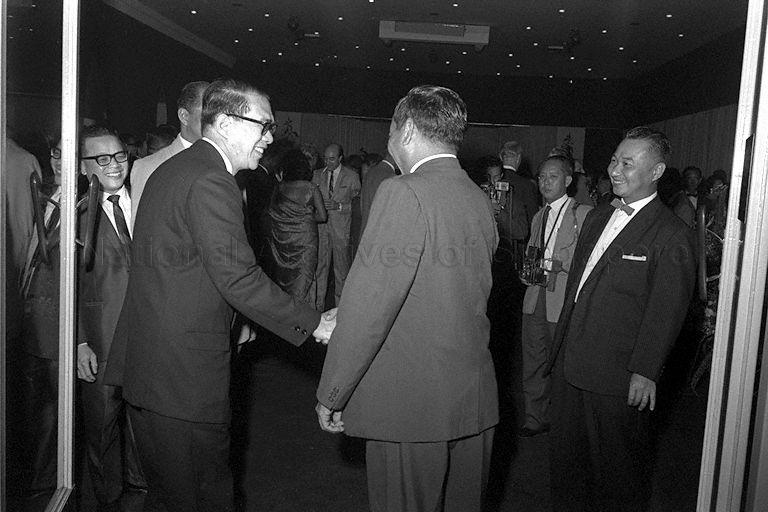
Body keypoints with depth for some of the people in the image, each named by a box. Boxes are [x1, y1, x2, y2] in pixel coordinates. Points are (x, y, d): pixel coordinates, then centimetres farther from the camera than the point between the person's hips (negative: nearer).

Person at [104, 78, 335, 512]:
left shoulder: (171, 169, 14)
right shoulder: (212, 183, -19)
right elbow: (238, 277, -24)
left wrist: (236, 323, 21)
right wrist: (314, 324, -17)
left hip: (144, 360, 10)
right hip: (185, 372, -10)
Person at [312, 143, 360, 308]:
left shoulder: (352, 176, 2)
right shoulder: (317, 175, 11)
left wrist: (338, 206, -15)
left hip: (341, 227, -2)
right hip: (320, 226, 2)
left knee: (341, 265, 4)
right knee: (320, 264, 0)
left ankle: (340, 304, 16)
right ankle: (318, 303, 9)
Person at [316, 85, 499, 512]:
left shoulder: (405, 193, -16)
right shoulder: (482, 201, 8)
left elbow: (369, 304, -20)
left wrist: (331, 394, -9)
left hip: (411, 406, -7)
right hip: (476, 401, 8)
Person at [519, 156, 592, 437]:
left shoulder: (584, 214, -5)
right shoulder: (538, 216, 18)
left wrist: (556, 263, -19)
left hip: (563, 299, -6)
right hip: (535, 296, 6)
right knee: (532, 361, 11)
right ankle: (534, 419, 24)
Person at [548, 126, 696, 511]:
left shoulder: (671, 234, -11)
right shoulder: (596, 219, 12)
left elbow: (666, 311, -13)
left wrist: (645, 371, -15)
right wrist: (560, 346, 14)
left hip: (618, 378, -7)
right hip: (569, 365, 7)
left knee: (617, 465, 12)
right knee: (565, 456, 19)